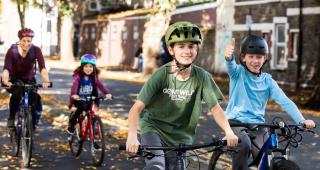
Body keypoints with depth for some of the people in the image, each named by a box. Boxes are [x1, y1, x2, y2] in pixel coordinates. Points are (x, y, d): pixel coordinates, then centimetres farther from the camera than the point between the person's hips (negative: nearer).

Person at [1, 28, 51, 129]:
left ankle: (32, 122, 0)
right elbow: (6, 68, -34)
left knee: (35, 97, -23)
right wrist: (5, 81, -55)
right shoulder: (12, 51, -22)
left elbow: (42, 67, -33)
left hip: (29, 80, 2)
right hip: (14, 79, -2)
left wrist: (46, 81, -52)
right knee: (17, 93, -33)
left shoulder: (36, 50, -20)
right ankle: (11, 118, -14)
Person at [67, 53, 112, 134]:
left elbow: (100, 85, -16)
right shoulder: (78, 76, -12)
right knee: (82, 106, -32)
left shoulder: (94, 77, 0)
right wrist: (74, 94, -49)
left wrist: (107, 93, -34)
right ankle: (71, 123, -13)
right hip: (78, 99, -4)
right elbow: (74, 85, -29)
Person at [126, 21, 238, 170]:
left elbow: (215, 107, -12)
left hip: (181, 137, 3)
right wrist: (132, 135, -40)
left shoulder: (202, 77, -13)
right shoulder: (161, 75, -19)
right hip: (154, 128, -3)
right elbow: (137, 108, -24)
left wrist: (228, 131, -30)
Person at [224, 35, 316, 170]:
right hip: (236, 120, -2)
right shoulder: (238, 73, -1)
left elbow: (285, 101, -6)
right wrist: (229, 56, -51)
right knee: (245, 145, -32)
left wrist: (302, 120, -22)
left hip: (257, 124, 3)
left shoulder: (268, 81, 4)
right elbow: (231, 66, -25)